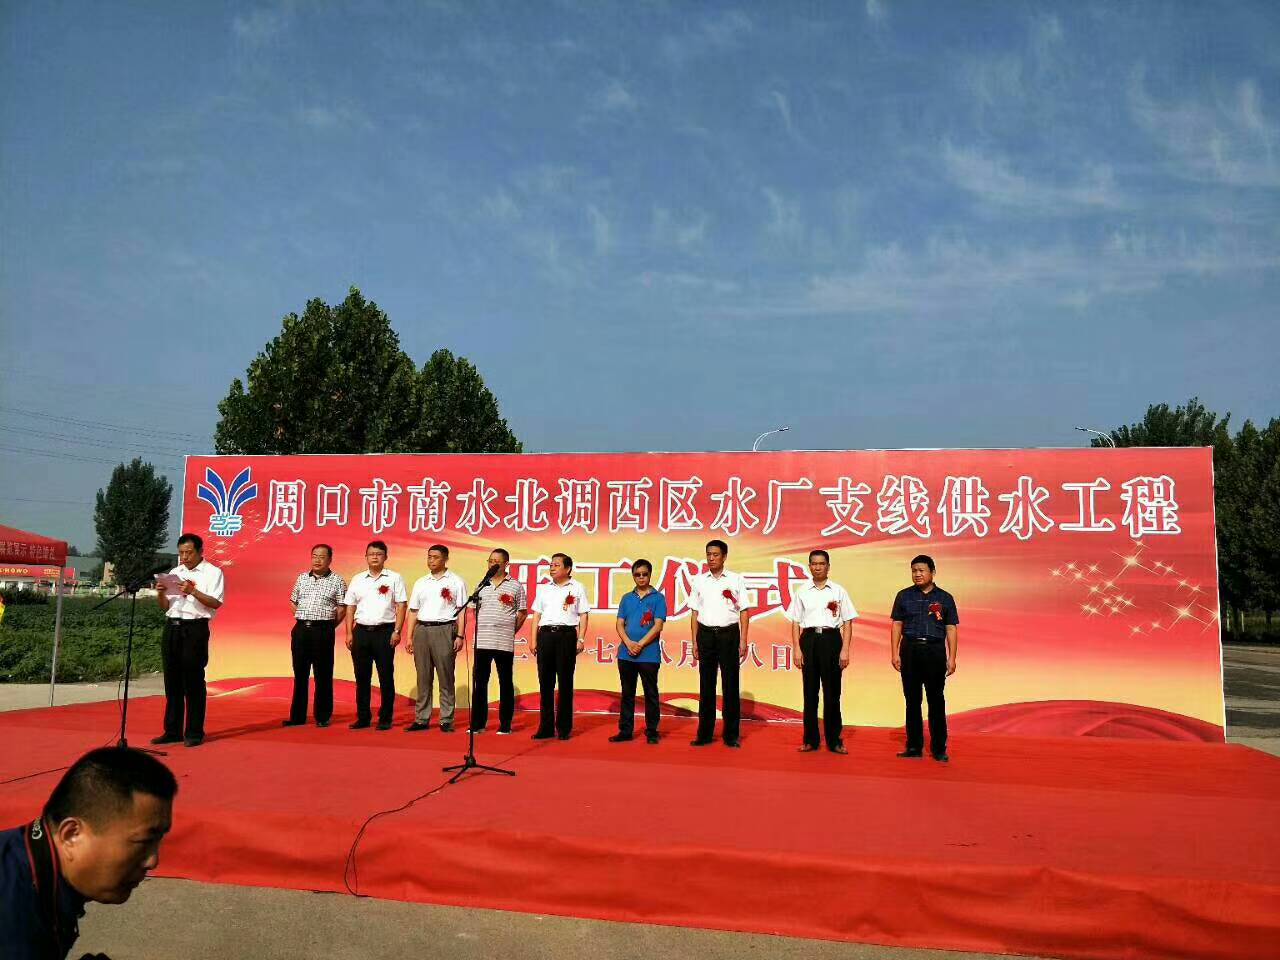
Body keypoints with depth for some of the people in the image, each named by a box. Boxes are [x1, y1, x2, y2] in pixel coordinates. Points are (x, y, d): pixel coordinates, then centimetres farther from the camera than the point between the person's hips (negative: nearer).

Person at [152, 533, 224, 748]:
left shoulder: (212, 572, 1)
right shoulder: (174, 573, 18)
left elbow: (216, 603, -11)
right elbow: (164, 606, 18)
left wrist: (193, 591, -21)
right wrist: (160, 593, -2)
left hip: (195, 628, -6)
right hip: (171, 627, 6)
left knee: (193, 682, -2)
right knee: (172, 682, 8)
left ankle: (194, 733, 5)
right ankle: (172, 731, 16)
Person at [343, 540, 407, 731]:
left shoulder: (394, 578, 2)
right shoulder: (357, 579, 12)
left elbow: (401, 606, -1)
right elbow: (351, 608, 13)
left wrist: (396, 631, -10)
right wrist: (349, 633, 5)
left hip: (385, 631, -3)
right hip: (361, 631, 3)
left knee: (386, 677, 0)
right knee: (362, 677, 7)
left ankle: (385, 718, 7)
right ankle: (363, 717, 16)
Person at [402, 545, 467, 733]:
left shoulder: (455, 582, 4)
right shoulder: (421, 583, 16)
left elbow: (461, 611, -1)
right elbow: (413, 611, 16)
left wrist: (459, 636, -8)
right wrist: (409, 637, 8)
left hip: (444, 630, -4)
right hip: (422, 630, 4)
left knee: (446, 678, -2)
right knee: (423, 678, 6)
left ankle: (446, 721, 2)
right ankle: (421, 719, 12)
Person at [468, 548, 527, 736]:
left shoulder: (515, 586, 2)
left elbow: (523, 613, 6)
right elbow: (475, 610, 19)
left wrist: (511, 631, 2)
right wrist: (480, 629, 9)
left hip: (505, 643, -3)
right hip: (482, 641, 3)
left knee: (506, 683, 3)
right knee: (479, 683, 5)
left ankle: (505, 725, 9)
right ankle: (478, 723, 13)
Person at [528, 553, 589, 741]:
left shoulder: (577, 588, 7)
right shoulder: (544, 588, 16)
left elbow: (583, 615, 4)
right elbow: (537, 615, 15)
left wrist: (581, 639, -5)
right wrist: (533, 640, 7)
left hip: (567, 634, -3)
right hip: (545, 634, 3)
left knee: (565, 682, 0)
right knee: (545, 682, 3)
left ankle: (564, 728, 6)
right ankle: (546, 727, 9)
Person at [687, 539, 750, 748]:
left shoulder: (736, 580, 2)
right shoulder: (698, 580, 7)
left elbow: (744, 611, 2)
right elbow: (694, 612, 10)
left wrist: (743, 641, -4)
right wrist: (695, 641, 5)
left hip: (729, 633, -2)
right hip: (706, 634, 2)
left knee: (730, 685, 2)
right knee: (706, 684, 7)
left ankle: (731, 734, 10)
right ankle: (705, 733, 14)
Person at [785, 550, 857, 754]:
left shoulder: (839, 591, 4)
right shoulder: (802, 592, 7)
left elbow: (847, 623, 3)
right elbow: (795, 623, 7)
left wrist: (845, 650, -5)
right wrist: (796, 649, -1)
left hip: (831, 639, -1)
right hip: (809, 639, 1)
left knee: (832, 692, 2)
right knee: (810, 692, 5)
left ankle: (835, 740, 11)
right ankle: (810, 740, 14)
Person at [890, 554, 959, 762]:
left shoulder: (944, 598, 6)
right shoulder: (904, 596, 8)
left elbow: (951, 629, 5)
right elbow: (897, 626, 7)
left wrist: (951, 658, -2)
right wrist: (894, 653, -1)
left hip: (935, 651, -1)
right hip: (910, 650, 1)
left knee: (936, 701, 0)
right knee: (912, 700, 6)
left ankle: (939, 749, 7)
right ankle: (914, 747, 13)